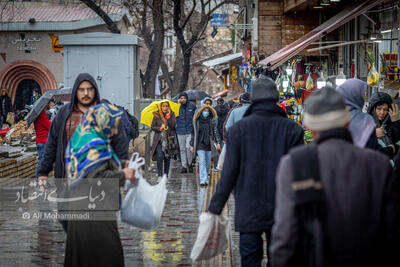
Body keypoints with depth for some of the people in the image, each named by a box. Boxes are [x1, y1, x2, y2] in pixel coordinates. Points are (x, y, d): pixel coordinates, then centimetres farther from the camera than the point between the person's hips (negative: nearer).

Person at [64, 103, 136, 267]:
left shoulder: (81, 136, 11)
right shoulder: (95, 145, -19)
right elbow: (96, 177, -23)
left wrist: (123, 165, 13)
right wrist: (123, 175, -11)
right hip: (95, 210, -10)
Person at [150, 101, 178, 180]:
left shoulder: (171, 114, 5)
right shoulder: (157, 115, 5)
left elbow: (173, 125, -8)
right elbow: (153, 127, 5)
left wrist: (168, 116, -15)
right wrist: (160, 128, -10)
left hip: (169, 139, 1)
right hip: (159, 139, -1)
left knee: (167, 158, 5)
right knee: (159, 156, -16)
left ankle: (166, 175, 16)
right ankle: (160, 175, -14)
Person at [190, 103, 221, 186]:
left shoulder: (212, 121, 6)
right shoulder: (197, 121, 5)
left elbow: (215, 132, 4)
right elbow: (193, 133, 10)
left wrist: (218, 142, -8)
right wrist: (192, 145, 9)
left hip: (209, 145, 1)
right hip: (200, 145, -1)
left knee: (208, 163, 6)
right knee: (202, 162, -13)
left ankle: (205, 179, 18)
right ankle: (203, 180, -20)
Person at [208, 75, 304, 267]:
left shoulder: (238, 129, -3)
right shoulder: (292, 129, -3)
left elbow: (228, 173, -4)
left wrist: (215, 209, 2)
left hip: (248, 213, -1)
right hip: (282, 214, 1)